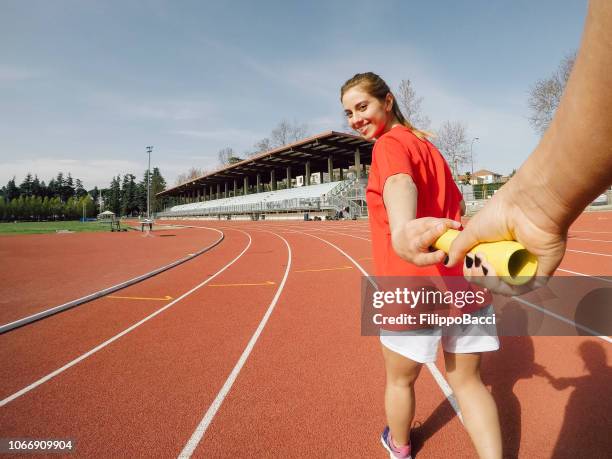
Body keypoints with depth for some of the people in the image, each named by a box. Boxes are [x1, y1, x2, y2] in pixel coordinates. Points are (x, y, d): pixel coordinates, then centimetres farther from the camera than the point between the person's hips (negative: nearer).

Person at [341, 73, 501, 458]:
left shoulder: (390, 143, -9)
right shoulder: (425, 143, 17)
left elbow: (400, 184, -34)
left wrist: (402, 231, -53)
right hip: (464, 278, 7)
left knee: (400, 379, 19)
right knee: (468, 381, 20)